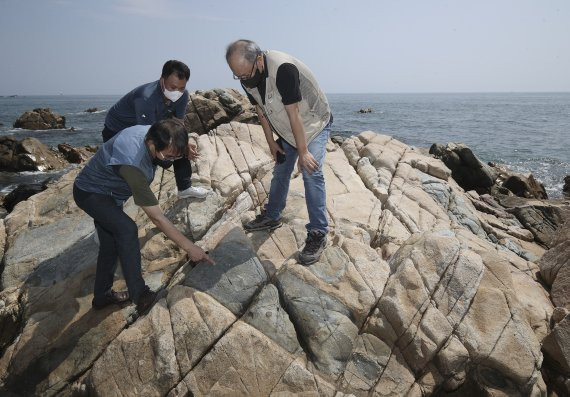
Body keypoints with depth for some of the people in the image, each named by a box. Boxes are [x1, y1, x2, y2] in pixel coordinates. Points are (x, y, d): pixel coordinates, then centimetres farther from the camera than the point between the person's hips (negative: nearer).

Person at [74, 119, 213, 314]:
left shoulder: (151, 132, -22)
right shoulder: (132, 164, -44)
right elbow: (157, 217, -39)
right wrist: (189, 247, -34)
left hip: (109, 193, 9)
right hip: (89, 193, -9)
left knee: (111, 244, 12)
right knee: (127, 229, -30)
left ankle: (102, 295, 28)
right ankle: (139, 295, -23)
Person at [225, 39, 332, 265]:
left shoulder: (283, 69, -35)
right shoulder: (246, 77, -12)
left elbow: (294, 114, -32)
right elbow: (261, 110, 1)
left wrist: (303, 152, -26)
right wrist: (271, 142, 3)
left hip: (314, 124, -7)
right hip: (286, 130, 7)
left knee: (311, 174, -18)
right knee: (280, 172, 13)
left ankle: (318, 234, -14)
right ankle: (272, 217, 30)